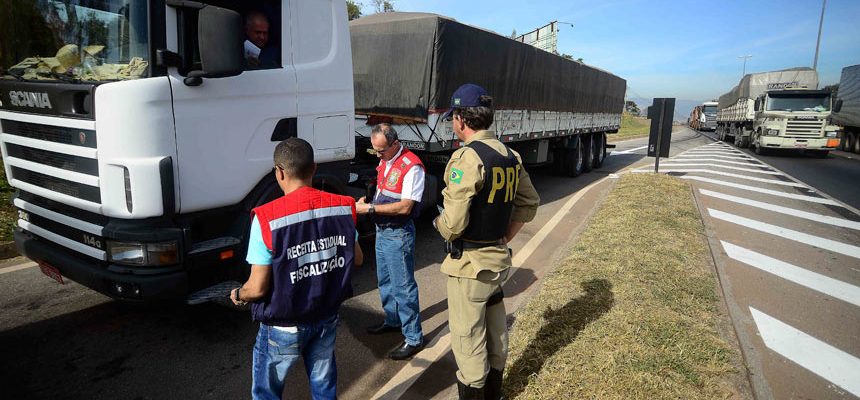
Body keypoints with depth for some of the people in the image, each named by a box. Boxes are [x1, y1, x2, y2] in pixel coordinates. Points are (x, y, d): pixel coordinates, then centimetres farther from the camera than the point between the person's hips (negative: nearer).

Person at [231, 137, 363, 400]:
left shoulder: (267, 219, -23)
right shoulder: (342, 207, -10)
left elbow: (258, 288, -20)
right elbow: (357, 259, 4)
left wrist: (237, 296, 3)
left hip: (284, 327, -3)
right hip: (327, 318, 4)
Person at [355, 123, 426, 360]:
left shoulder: (411, 167, -21)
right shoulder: (384, 162, 9)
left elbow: (405, 207, -25)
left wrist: (371, 208, -22)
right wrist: (366, 202, 6)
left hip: (399, 234, -9)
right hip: (382, 230, 10)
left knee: (403, 286, -2)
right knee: (384, 280, 22)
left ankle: (413, 338, 10)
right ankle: (393, 320, 41)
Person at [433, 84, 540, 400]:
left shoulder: (467, 157, -21)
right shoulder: (510, 155, 4)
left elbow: (453, 223, -24)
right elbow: (529, 202, 15)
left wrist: (439, 223, -2)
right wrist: (506, 236, 14)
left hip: (470, 264, -9)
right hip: (499, 258, 9)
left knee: (467, 339, 7)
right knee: (495, 332, 23)